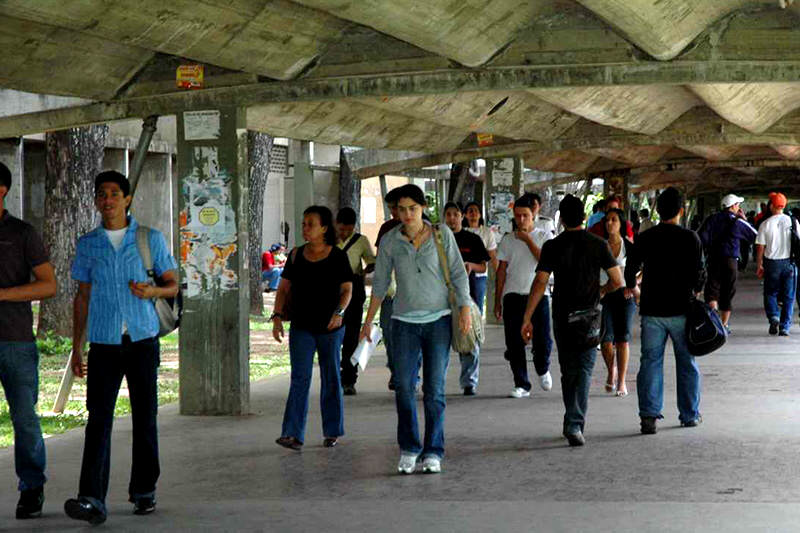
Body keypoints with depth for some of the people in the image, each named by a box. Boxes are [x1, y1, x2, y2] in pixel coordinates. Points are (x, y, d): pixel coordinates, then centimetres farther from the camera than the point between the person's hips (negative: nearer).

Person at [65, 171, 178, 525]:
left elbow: (172, 285, 10)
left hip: (143, 339, 0)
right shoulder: (88, 244, 8)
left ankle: (144, 491, 19)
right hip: (104, 342, 0)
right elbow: (83, 296, 13)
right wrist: (76, 347, 10)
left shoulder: (151, 239, 4)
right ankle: (92, 500, -18)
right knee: (98, 419, -10)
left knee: (144, 416, 5)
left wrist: (152, 290, -13)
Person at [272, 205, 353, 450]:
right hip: (301, 328, 1)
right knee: (299, 379, -8)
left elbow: (347, 290, -1)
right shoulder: (296, 256, 4)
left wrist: (339, 312, -18)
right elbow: (284, 289, 7)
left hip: (330, 328, -1)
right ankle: (293, 434, -14)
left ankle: (332, 432, 21)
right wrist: (277, 316, -5)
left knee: (331, 380, 8)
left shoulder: (338, 256, -2)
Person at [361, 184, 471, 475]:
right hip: (404, 321, 1)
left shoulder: (442, 234, -1)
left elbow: (458, 273, 0)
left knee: (434, 390, -2)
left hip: (438, 319, -1)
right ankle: (408, 449, 13)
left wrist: (465, 309, -10)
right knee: (403, 387, -3)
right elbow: (380, 282, 7)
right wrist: (368, 320, 7)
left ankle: (433, 452, 8)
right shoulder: (390, 241, 1)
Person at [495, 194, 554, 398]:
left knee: (543, 341, -6)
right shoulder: (508, 240, 11)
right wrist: (497, 301, 8)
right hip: (513, 295, 2)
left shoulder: (545, 236, 5)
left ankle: (543, 369, 25)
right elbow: (501, 271, 11)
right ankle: (521, 385, 6)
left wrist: (527, 240, -9)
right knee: (514, 343, -2)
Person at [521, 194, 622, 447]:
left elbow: (539, 284, -9)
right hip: (589, 316, -1)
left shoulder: (552, 246, -3)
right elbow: (618, 281, -1)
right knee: (583, 371, -2)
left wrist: (526, 319, -7)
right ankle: (575, 424, -18)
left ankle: (573, 422, 27)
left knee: (568, 372, 16)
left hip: (562, 317, 1)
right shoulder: (598, 245, -1)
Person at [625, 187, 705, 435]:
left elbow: (631, 268, 4)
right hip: (681, 308, -1)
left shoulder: (645, 238, -2)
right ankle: (690, 414, 20)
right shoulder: (690, 238, -7)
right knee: (687, 364, 12)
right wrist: (696, 291, 16)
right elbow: (699, 273, -5)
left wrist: (631, 287, 25)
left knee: (650, 362, 4)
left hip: (652, 310, 1)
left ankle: (649, 414, -7)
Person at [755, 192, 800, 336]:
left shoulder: (765, 224, -6)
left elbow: (760, 247, -4)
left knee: (770, 293, 14)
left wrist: (759, 266, 5)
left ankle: (773, 316, -9)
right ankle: (785, 327, 5)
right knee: (788, 296, 8)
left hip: (772, 263, -1)